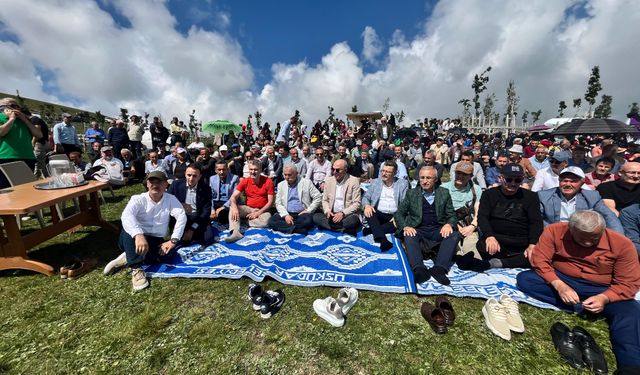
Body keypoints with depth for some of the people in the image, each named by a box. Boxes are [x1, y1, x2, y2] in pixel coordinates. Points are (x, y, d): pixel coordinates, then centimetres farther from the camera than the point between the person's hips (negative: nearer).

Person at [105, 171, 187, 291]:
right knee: (129, 228, -32)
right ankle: (136, 269, -29)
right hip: (136, 238, -1)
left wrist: (173, 240, -26)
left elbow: (181, 216, -15)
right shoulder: (138, 199, -7)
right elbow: (126, 215, -26)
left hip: (156, 241, 1)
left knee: (168, 254, -28)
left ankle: (129, 258, -10)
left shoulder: (171, 199, -3)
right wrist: (139, 235, -45)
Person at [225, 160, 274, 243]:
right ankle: (235, 232, -35)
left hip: (262, 210, -3)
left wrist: (258, 213, -16)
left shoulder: (268, 181, -9)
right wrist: (234, 208, -29)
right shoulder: (245, 181, -1)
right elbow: (233, 196, -7)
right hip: (248, 208, 3)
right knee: (232, 209, -21)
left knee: (266, 222, -33)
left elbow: (270, 201, -9)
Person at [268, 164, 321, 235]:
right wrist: (286, 215, -11)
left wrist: (308, 210, -8)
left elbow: (318, 197, 0)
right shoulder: (281, 185, 11)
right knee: (272, 221, -23)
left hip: (302, 214, -3)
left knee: (308, 221, -35)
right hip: (287, 214, 3)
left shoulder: (306, 182, 1)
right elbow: (278, 203, 7)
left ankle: (288, 228, -18)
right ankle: (296, 228, -25)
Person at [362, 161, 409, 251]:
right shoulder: (375, 182, 13)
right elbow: (365, 197, 9)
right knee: (368, 212, -30)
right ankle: (383, 240, -43)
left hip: (394, 216, -1)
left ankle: (372, 230, -32)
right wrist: (367, 205, -16)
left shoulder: (403, 183, 8)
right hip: (378, 214, 1)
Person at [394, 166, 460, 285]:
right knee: (408, 236, -32)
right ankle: (419, 269, -45)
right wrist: (405, 227, -15)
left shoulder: (444, 193, 12)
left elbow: (451, 215, 11)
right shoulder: (411, 193, 8)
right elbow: (399, 213, 6)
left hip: (438, 230, 2)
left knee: (454, 235, -28)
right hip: (418, 230, -1)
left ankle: (438, 268, -37)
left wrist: (449, 224, -14)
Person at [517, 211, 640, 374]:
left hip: (599, 291, 0)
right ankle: (582, 308, -20)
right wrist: (559, 286, -27)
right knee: (524, 279, -26)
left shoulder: (622, 244, -12)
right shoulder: (554, 231, -14)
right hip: (561, 280, 0)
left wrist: (604, 298, -28)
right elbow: (539, 260, -14)